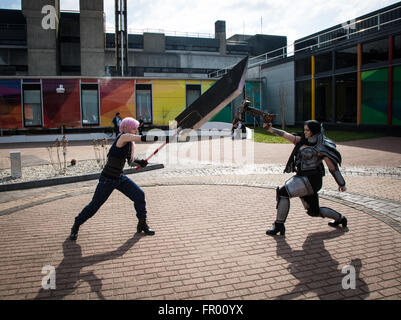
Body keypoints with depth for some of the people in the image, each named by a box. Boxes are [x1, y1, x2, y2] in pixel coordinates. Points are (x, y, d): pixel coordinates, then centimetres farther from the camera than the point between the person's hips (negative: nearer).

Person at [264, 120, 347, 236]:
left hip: (311, 179, -9)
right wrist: (270, 129, -3)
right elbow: (285, 135, 8)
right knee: (314, 211, 20)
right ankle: (339, 218, 41)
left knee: (283, 192, -20)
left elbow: (333, 167, -5)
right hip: (303, 178, 9)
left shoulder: (320, 148, -10)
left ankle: (279, 225, -12)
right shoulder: (303, 140, 10)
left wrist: (341, 184, 1)